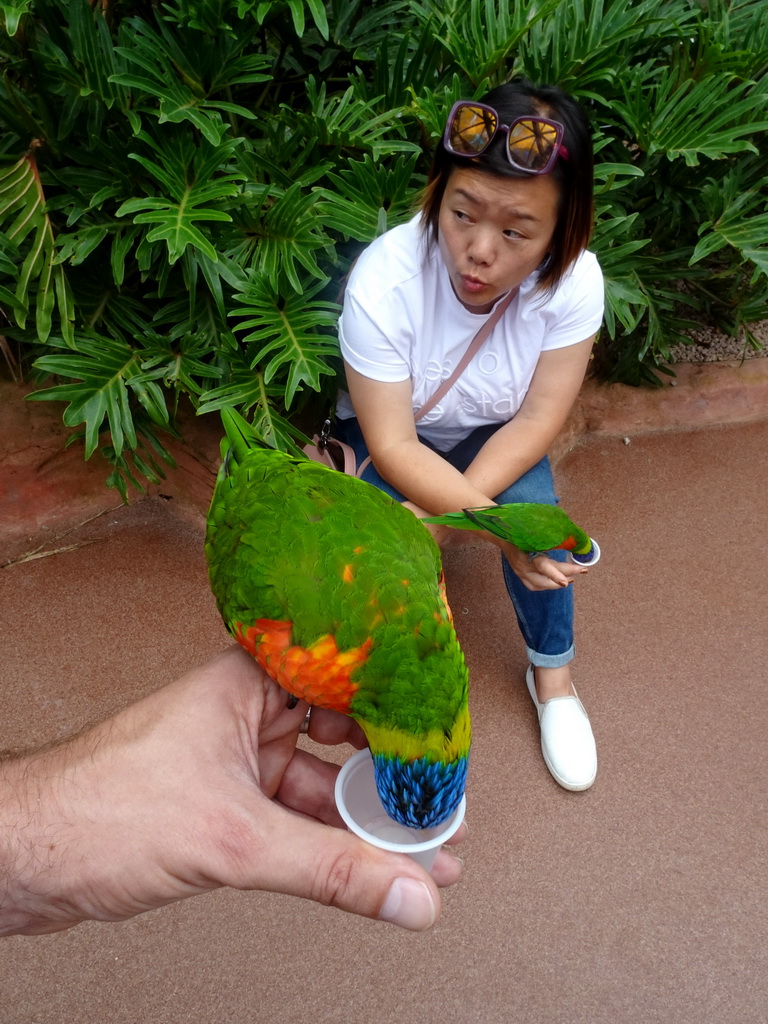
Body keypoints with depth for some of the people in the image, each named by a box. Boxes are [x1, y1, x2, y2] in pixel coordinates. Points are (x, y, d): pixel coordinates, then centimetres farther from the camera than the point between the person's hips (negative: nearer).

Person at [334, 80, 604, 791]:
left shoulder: (574, 281, -26)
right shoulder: (383, 283, -33)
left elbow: (538, 420, -20)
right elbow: (393, 445, -28)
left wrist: (442, 515, -32)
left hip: (494, 437, 2)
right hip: (393, 436, -1)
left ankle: (552, 675, 3)